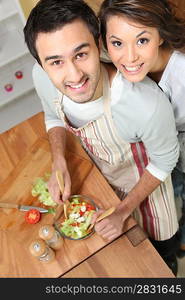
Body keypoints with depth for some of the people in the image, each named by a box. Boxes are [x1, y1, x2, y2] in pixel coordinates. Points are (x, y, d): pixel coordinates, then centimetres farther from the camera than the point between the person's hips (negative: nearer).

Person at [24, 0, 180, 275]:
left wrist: (123, 211, -20)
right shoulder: (42, 78, -29)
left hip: (143, 178, -3)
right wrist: (59, 165, -19)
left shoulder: (147, 103, -44)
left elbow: (164, 161, -22)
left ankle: (166, 264, 65)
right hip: (99, 172, 4)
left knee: (161, 241, 26)